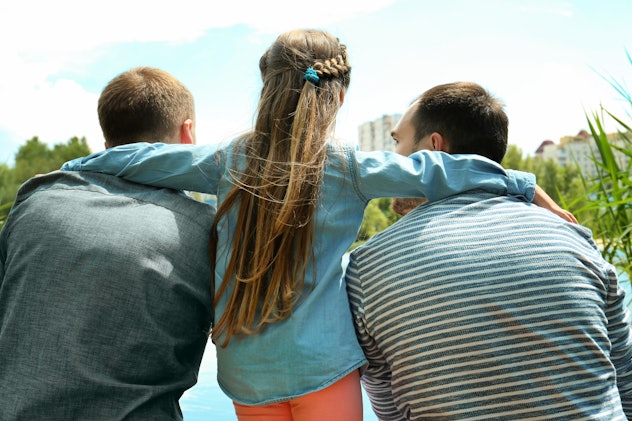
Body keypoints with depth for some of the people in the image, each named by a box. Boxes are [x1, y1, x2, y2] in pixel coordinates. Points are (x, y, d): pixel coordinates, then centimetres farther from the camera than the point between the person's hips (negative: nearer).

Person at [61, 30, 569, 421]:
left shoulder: (229, 161, 2)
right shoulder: (349, 165, -7)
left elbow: (141, 159, 6)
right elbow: (430, 172, -8)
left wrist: (71, 169, 23)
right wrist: (524, 186, 1)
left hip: (246, 373, 4)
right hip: (323, 362, -3)